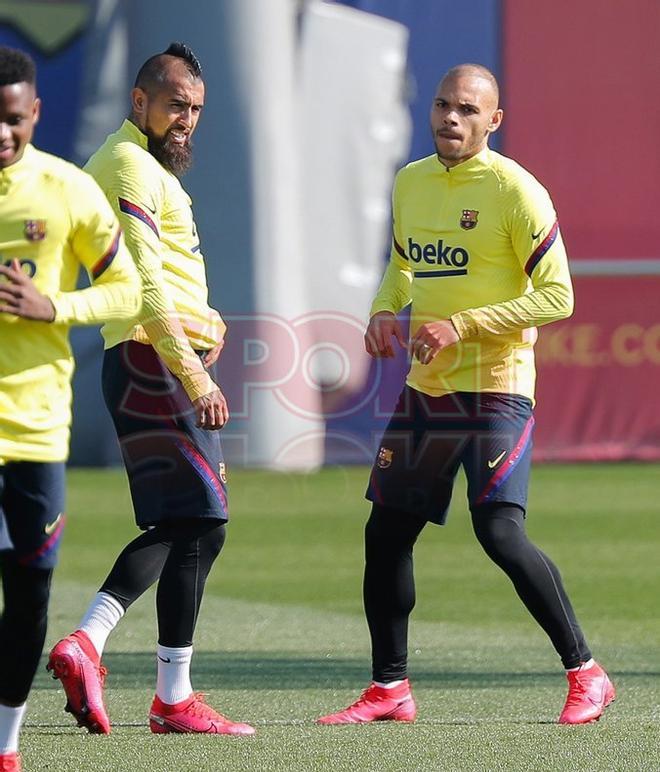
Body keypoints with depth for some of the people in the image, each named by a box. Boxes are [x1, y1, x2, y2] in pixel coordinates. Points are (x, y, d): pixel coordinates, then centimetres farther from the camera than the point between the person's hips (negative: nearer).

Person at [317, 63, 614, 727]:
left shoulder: (514, 190, -12)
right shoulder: (411, 182, 9)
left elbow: (557, 297, -14)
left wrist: (463, 325, -19)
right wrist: (384, 311, 5)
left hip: (495, 386, -7)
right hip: (425, 387, 7)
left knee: (500, 532, -17)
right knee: (386, 534, 7)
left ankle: (586, 675, -6)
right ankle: (389, 689, 20)